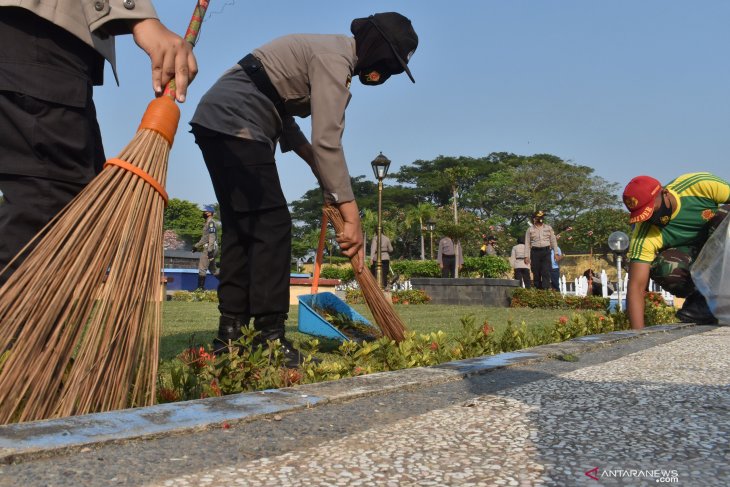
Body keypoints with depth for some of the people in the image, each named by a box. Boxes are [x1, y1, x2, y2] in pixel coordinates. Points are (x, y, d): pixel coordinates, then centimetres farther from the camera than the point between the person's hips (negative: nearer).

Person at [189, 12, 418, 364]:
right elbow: (327, 140, -22)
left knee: (241, 227, 8)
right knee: (272, 226, -12)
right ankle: (268, 338, -12)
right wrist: (351, 216, -23)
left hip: (217, 122, 11)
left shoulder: (327, 53, 21)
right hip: (236, 124, -11)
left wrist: (314, 160, 10)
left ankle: (231, 335, 10)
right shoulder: (335, 58, -11)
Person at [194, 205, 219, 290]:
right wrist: (196, 245, 26)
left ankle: (200, 287, -3)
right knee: (212, 269, 12)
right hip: (208, 248, 10)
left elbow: (212, 237, -20)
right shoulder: (207, 223, 20)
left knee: (202, 268, -6)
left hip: (209, 249, -10)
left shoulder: (211, 223, -11)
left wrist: (210, 249, -25)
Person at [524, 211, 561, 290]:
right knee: (536, 274, 0)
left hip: (546, 251, 0)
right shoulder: (530, 230, 9)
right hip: (535, 252, 0)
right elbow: (527, 244, 6)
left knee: (546, 273, -12)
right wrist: (526, 256, -2)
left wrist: (556, 253, 5)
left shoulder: (548, 228, 13)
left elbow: (553, 241, 13)